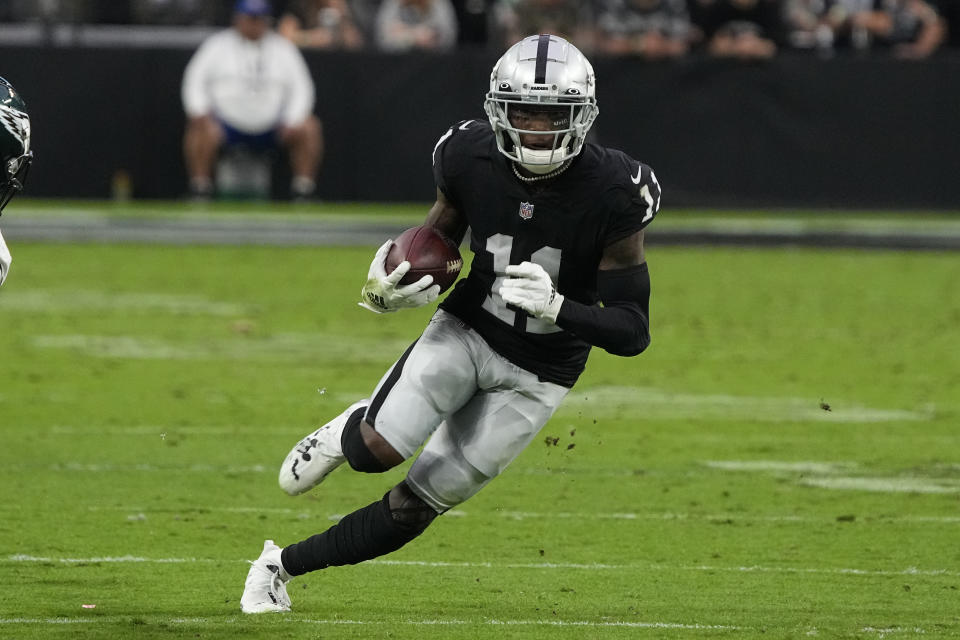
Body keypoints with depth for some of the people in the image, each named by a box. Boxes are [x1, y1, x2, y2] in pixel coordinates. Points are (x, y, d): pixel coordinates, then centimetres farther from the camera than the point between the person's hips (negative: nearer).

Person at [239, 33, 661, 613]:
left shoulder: (613, 196, -23)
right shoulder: (471, 158, -14)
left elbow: (633, 332, -18)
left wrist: (556, 306, -36)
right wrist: (388, 290, -16)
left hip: (535, 377, -1)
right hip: (466, 330, 1)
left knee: (414, 508, 1)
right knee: (379, 450, -24)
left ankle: (284, 565, 22)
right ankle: (348, 431, 14)